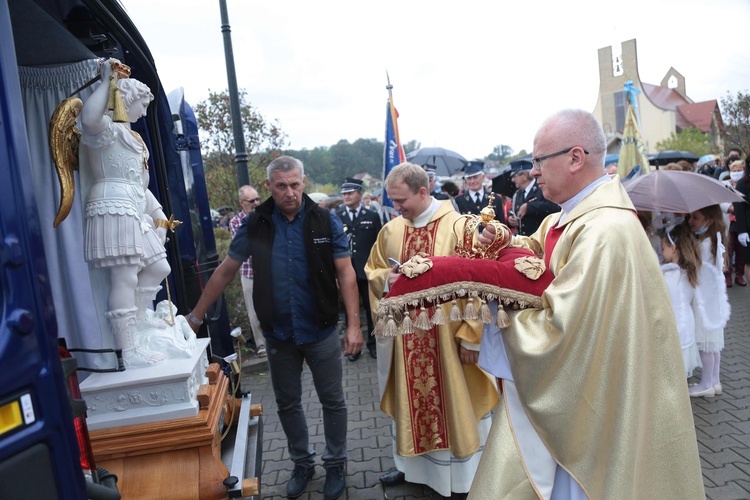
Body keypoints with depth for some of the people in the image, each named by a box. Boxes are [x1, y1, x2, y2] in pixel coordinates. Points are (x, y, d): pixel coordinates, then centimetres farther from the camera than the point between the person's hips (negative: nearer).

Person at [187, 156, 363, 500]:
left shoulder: (325, 222, -8)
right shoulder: (255, 225, -3)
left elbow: (345, 273, -8)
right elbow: (225, 271, 5)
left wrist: (353, 325, -14)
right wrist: (195, 316, 5)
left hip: (321, 330, -2)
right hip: (278, 333, 2)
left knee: (332, 401, 12)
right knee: (287, 404, 17)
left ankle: (335, 464, 34)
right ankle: (302, 463, 39)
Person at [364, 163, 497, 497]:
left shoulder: (458, 227, -13)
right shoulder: (391, 230, 2)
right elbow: (372, 271, 13)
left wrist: (470, 337, -14)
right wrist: (386, 278, -10)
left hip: (446, 336, -4)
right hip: (405, 336, 5)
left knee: (452, 401, 11)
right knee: (410, 398, 18)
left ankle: (463, 473, 32)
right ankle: (411, 463, 39)